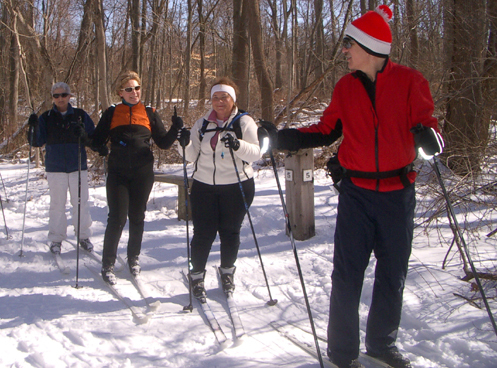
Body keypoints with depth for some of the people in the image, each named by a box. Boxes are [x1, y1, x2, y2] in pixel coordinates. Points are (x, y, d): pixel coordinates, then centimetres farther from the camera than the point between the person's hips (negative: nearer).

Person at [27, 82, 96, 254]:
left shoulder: (80, 115, 5)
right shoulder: (46, 118, 5)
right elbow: (37, 142, 0)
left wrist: (83, 135, -17)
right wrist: (34, 127, -18)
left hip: (78, 167, 0)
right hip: (55, 168, 0)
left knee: (81, 203, 3)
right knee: (57, 204, 3)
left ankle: (84, 236, 16)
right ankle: (56, 239, 13)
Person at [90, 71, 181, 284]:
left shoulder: (150, 114, 9)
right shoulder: (111, 113, 7)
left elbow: (163, 143, 8)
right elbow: (97, 143, 7)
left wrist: (175, 130, -9)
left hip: (143, 174, 1)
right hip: (118, 173, -1)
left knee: (137, 217, 11)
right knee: (117, 218, -7)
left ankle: (134, 258, 30)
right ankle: (108, 264, 6)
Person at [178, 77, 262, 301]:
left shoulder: (244, 122, -1)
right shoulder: (202, 124, 9)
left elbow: (256, 153, -9)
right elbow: (193, 156, 11)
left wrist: (238, 145, -28)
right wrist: (185, 145, -10)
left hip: (237, 186, -2)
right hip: (204, 186, 2)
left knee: (230, 232, 8)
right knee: (203, 233, 1)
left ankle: (227, 272, 29)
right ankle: (197, 276, 17)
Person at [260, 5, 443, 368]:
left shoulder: (409, 81, -5)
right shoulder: (346, 86, 4)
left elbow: (425, 125, -8)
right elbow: (326, 131, 10)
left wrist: (429, 138, -31)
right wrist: (284, 137, 0)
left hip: (398, 193, -1)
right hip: (356, 192, 1)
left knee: (393, 273, 11)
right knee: (348, 272, 1)